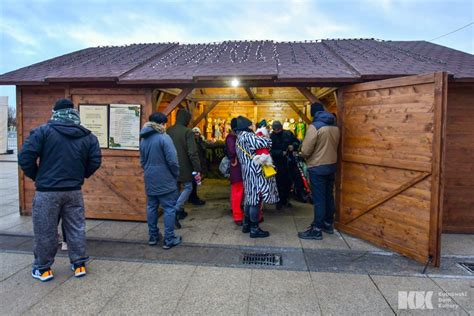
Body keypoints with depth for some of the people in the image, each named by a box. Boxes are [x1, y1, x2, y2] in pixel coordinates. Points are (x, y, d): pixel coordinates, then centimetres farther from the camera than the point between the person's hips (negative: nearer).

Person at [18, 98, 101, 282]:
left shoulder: (43, 131, -5)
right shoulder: (87, 136, 4)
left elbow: (25, 157, -9)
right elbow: (95, 162, 2)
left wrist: (35, 176, 8)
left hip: (47, 191, -3)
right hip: (74, 191, 3)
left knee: (45, 231, 10)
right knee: (76, 228, 13)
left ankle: (43, 268, 22)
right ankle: (79, 264, 22)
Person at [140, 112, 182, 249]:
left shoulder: (143, 139, 8)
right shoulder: (164, 137, -15)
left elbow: (142, 161, 14)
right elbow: (172, 160, -18)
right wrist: (176, 174, -3)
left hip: (150, 180, 7)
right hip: (165, 180, -7)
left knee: (151, 207, 15)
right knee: (169, 209, 2)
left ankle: (153, 237, 25)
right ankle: (169, 240, 6)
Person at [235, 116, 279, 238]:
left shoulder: (238, 139, 17)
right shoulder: (247, 135, -13)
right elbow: (263, 143, -21)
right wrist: (268, 141, 0)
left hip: (247, 171, 10)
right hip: (255, 170, -10)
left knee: (250, 197, 17)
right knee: (256, 199, -5)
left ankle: (246, 224, 24)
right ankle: (254, 229, 1)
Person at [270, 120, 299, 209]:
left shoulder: (288, 134, 3)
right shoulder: (271, 137, -7)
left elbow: (297, 141, 12)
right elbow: (270, 151, -14)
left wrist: (293, 145, -9)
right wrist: (281, 153, -24)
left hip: (289, 162, 4)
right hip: (278, 164, -4)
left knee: (288, 182, 12)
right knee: (280, 183, 0)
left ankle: (285, 200, 29)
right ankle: (280, 201, 13)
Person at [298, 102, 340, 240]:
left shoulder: (315, 126, -15)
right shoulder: (335, 126, 7)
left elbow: (305, 150, -16)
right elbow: (334, 146, 12)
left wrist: (305, 157, 4)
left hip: (317, 167, -7)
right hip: (332, 165, 7)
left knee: (319, 199, -3)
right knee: (329, 196, 15)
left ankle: (317, 230, 3)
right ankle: (328, 224, 27)